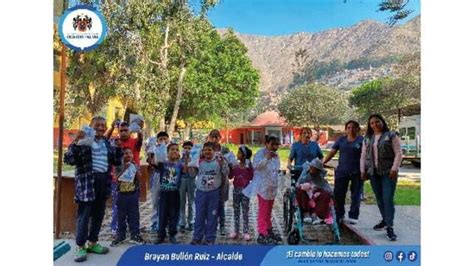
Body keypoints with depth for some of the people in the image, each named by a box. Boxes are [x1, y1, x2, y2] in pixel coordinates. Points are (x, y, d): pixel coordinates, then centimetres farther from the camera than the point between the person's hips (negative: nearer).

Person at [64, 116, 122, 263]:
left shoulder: (107, 143, 12)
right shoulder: (83, 141, -5)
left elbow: (117, 162, 16)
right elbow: (69, 160, -14)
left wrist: (118, 147, 2)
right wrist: (75, 142, -24)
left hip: (103, 181, 6)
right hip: (87, 182, -6)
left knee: (98, 214, 13)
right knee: (84, 215, 0)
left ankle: (93, 243, 26)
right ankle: (81, 247, 10)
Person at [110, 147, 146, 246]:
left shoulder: (135, 166, 3)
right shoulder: (119, 166, -1)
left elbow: (139, 178, -3)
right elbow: (117, 179, -11)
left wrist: (135, 168, -16)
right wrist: (124, 169, -20)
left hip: (133, 194, 1)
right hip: (121, 194, -1)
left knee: (134, 215, 6)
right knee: (121, 216, 7)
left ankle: (135, 235, 15)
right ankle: (120, 236, 16)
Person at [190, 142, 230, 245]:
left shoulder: (218, 161, -5)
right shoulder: (200, 162, 2)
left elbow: (226, 173, -5)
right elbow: (192, 174, 5)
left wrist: (222, 163, -16)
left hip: (214, 192, -2)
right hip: (201, 192, 2)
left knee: (212, 216, 6)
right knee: (199, 216, 9)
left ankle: (210, 238, 18)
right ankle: (197, 237, 21)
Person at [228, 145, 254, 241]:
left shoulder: (249, 166, -7)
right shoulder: (236, 166, 4)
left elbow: (251, 178, -13)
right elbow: (230, 176, 3)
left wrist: (249, 168, -21)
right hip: (236, 190, 4)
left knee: (245, 211, 2)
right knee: (236, 211, 9)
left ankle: (246, 232, 9)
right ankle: (236, 231, 17)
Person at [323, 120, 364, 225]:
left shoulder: (362, 140, 2)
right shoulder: (341, 140, 10)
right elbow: (332, 152, 6)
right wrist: (323, 162, -6)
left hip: (357, 172, -2)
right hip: (342, 171, 3)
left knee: (355, 195, 6)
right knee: (338, 194, 4)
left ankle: (353, 216, 18)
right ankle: (338, 215, 18)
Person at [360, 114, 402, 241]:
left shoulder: (391, 135, -1)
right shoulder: (367, 138, 13)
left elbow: (398, 153, -7)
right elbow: (363, 155, 15)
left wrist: (394, 169, -16)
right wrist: (363, 170, 6)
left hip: (388, 172, -5)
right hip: (373, 173, 5)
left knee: (388, 199, -10)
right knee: (379, 199, 9)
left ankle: (389, 227, -7)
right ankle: (385, 220, 24)